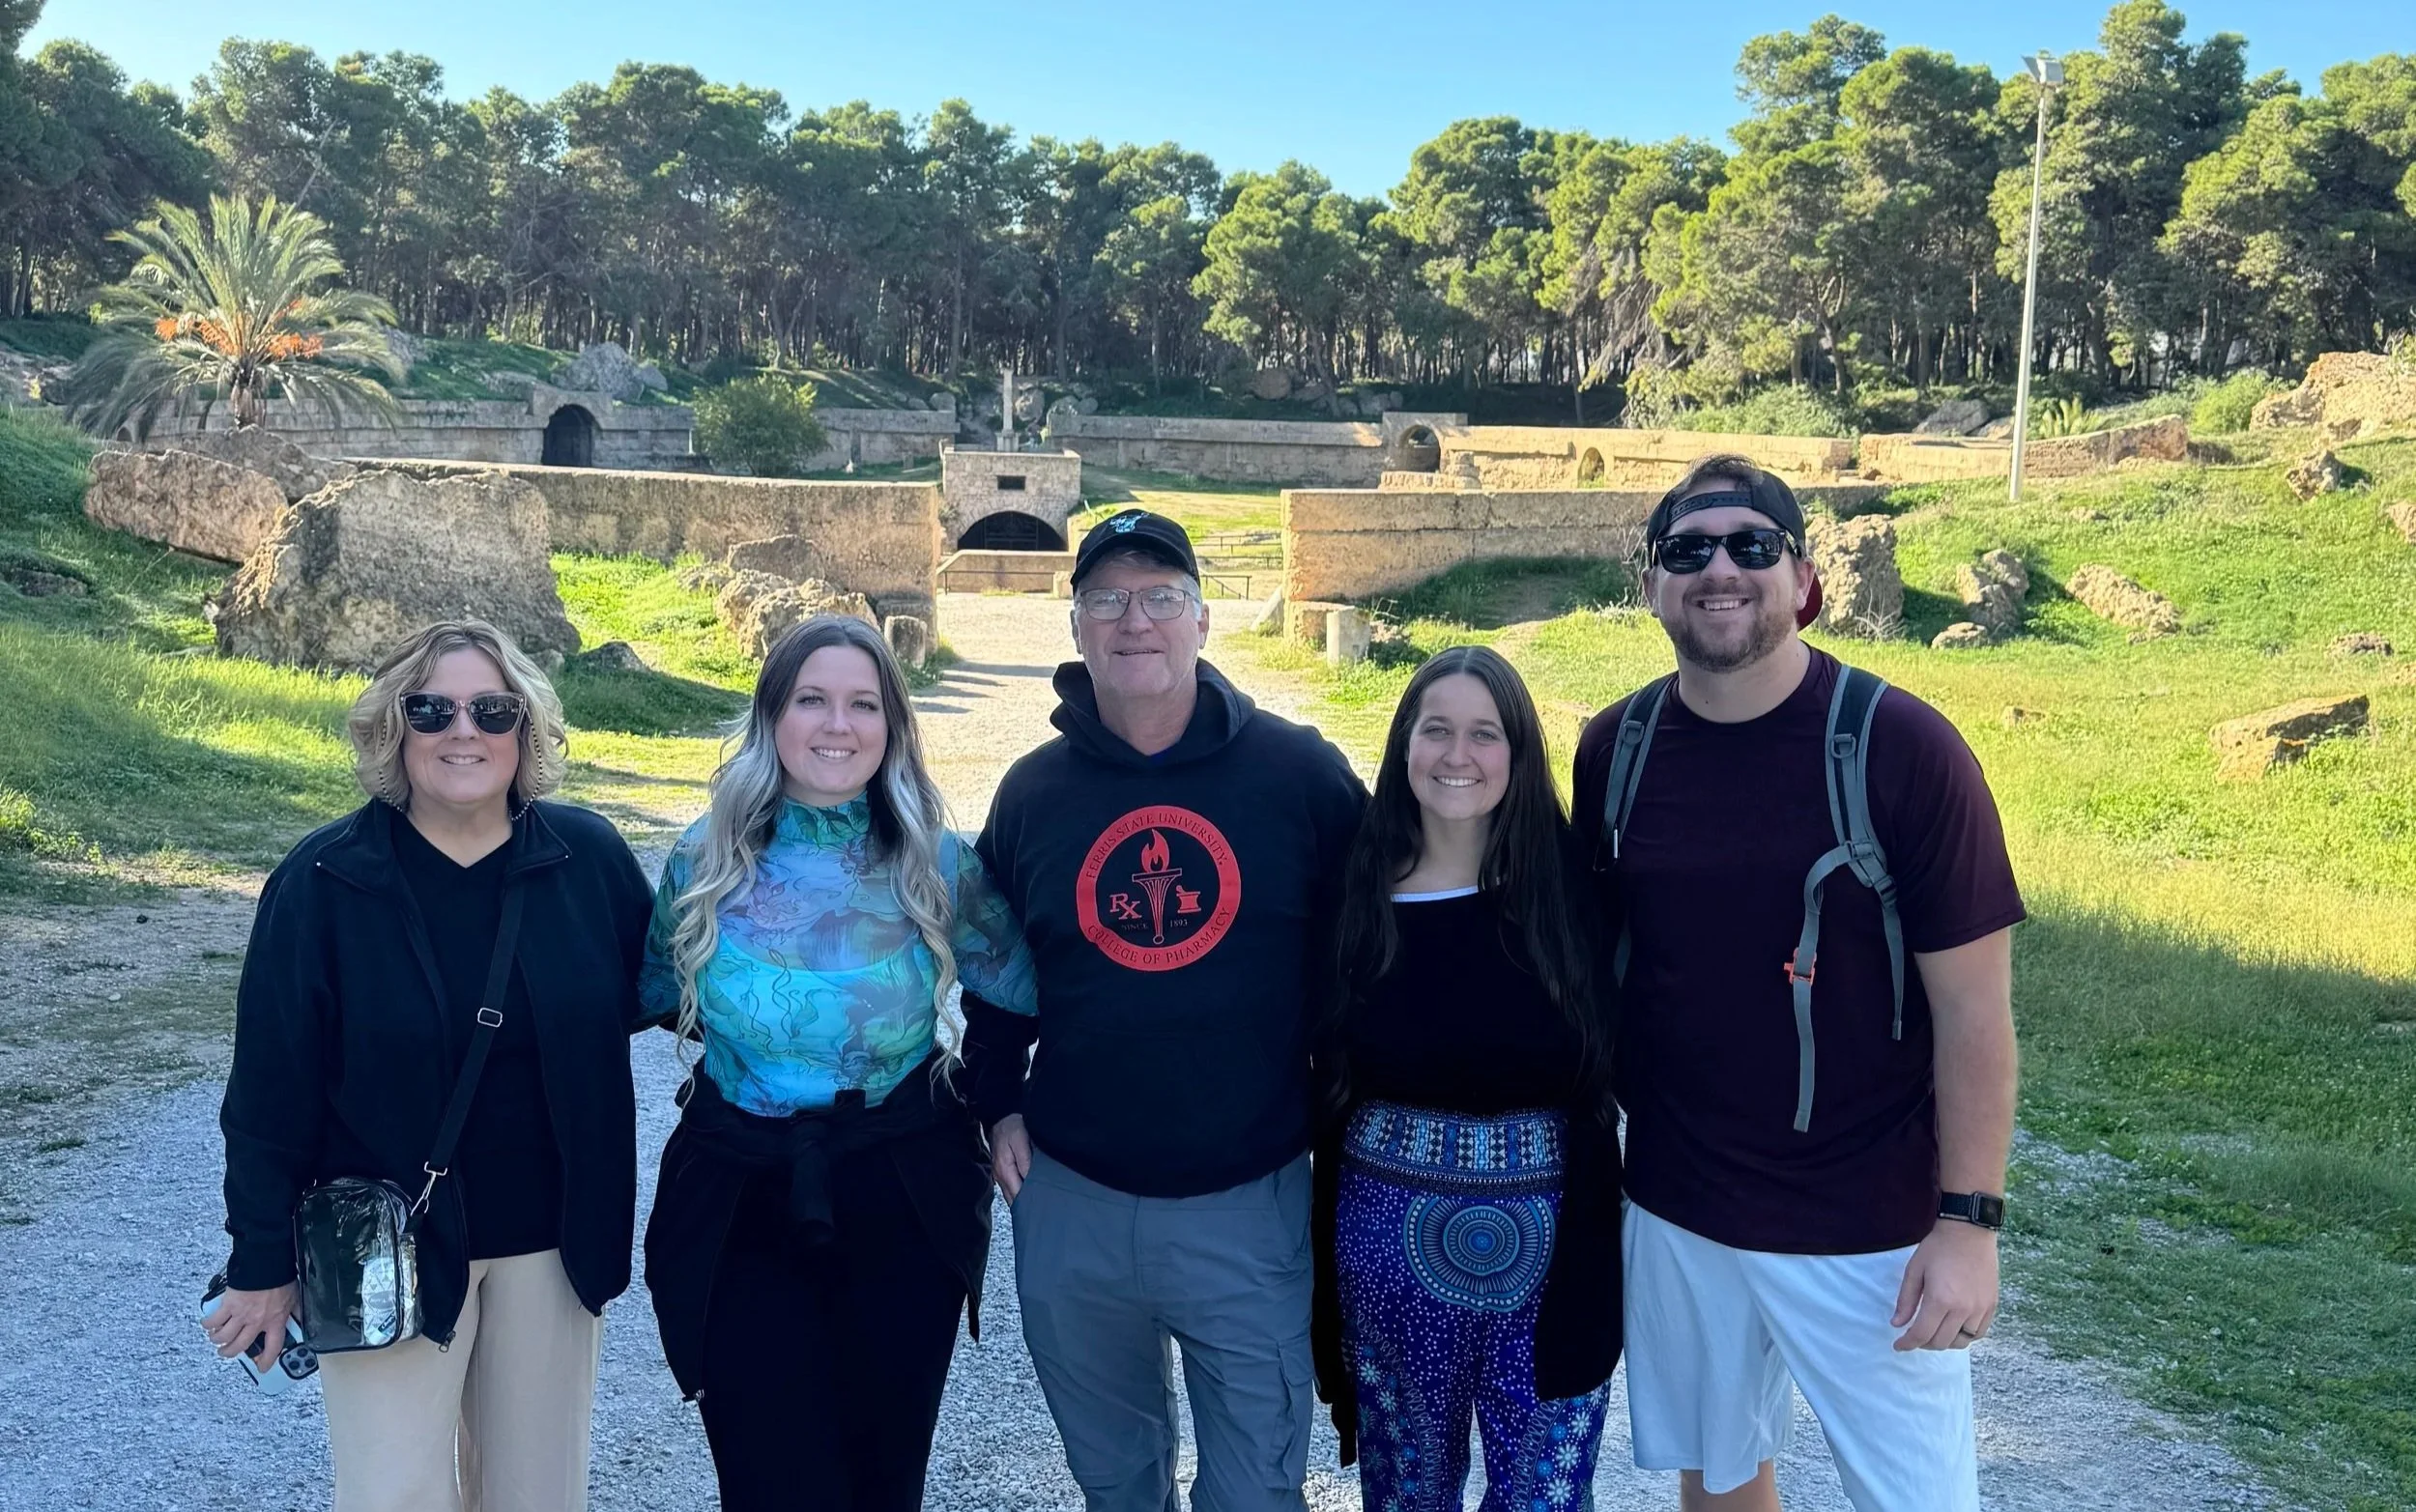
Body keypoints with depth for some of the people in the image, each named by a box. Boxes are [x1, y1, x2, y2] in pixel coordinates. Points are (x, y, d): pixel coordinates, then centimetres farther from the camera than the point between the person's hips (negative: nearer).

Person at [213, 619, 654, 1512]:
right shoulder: (324, 880, -10)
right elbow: (273, 1087, -7)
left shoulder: (590, 858, -6)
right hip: (388, 1253, -2)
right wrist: (262, 1264, -4)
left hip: (554, 1240, 2)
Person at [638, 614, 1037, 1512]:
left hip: (904, 1205, 0)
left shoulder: (937, 864, -6)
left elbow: (1031, 989, 4)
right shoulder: (704, 860, -4)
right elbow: (655, 995, 11)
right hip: (739, 1208, 0)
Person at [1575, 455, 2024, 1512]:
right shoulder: (1614, 748, -2)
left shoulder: (1902, 748, -14)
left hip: (1868, 1227, -3)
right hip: (1674, 1211, 4)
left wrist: (1970, 1221, -12)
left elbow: (1973, 1006, -11)